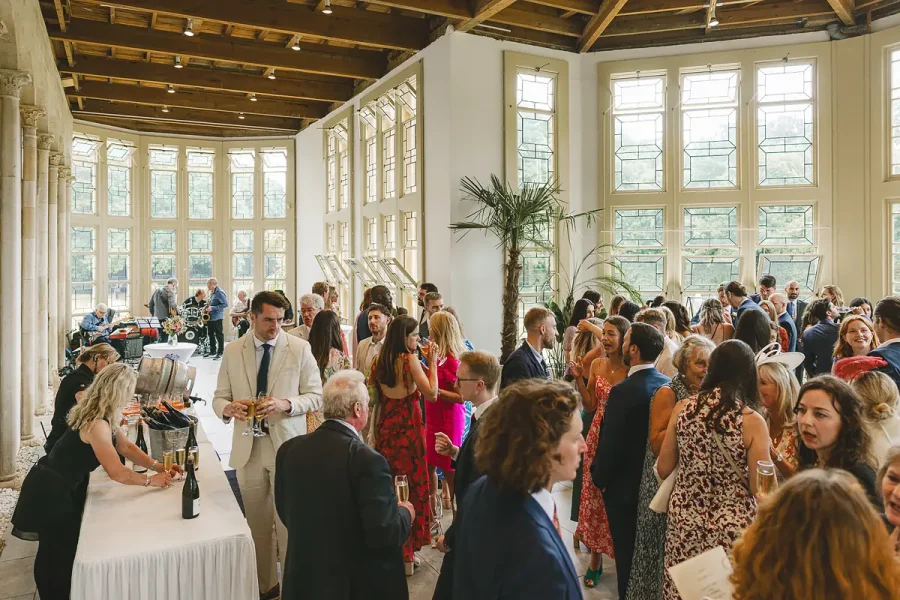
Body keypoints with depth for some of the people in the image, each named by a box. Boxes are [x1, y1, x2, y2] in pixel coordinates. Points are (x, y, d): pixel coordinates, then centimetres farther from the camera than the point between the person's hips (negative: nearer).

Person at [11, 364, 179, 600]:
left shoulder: (102, 416, 0)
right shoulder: (97, 424, -30)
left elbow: (126, 446, 8)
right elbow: (117, 473, -27)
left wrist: (158, 466, -1)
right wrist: (150, 480, -14)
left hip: (62, 487, 9)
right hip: (50, 492, -9)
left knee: (62, 551, 21)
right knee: (59, 555, 7)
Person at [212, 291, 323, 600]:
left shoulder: (300, 348, -3)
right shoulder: (233, 351, 3)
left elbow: (316, 396, -2)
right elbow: (219, 398, 6)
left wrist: (286, 404, -20)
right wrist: (228, 408, -17)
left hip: (287, 447, -2)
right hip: (248, 448, 3)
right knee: (257, 523, 14)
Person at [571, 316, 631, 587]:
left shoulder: (631, 369, -11)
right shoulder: (596, 364, 4)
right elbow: (590, 406, 6)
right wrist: (579, 379, -6)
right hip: (598, 435, 5)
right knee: (594, 495, 11)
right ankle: (595, 557, 25)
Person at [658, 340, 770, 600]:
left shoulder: (682, 409, -5)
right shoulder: (752, 421, -14)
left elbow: (663, 469, 2)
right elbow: (761, 488, -11)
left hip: (684, 520, 3)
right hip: (732, 527, -3)